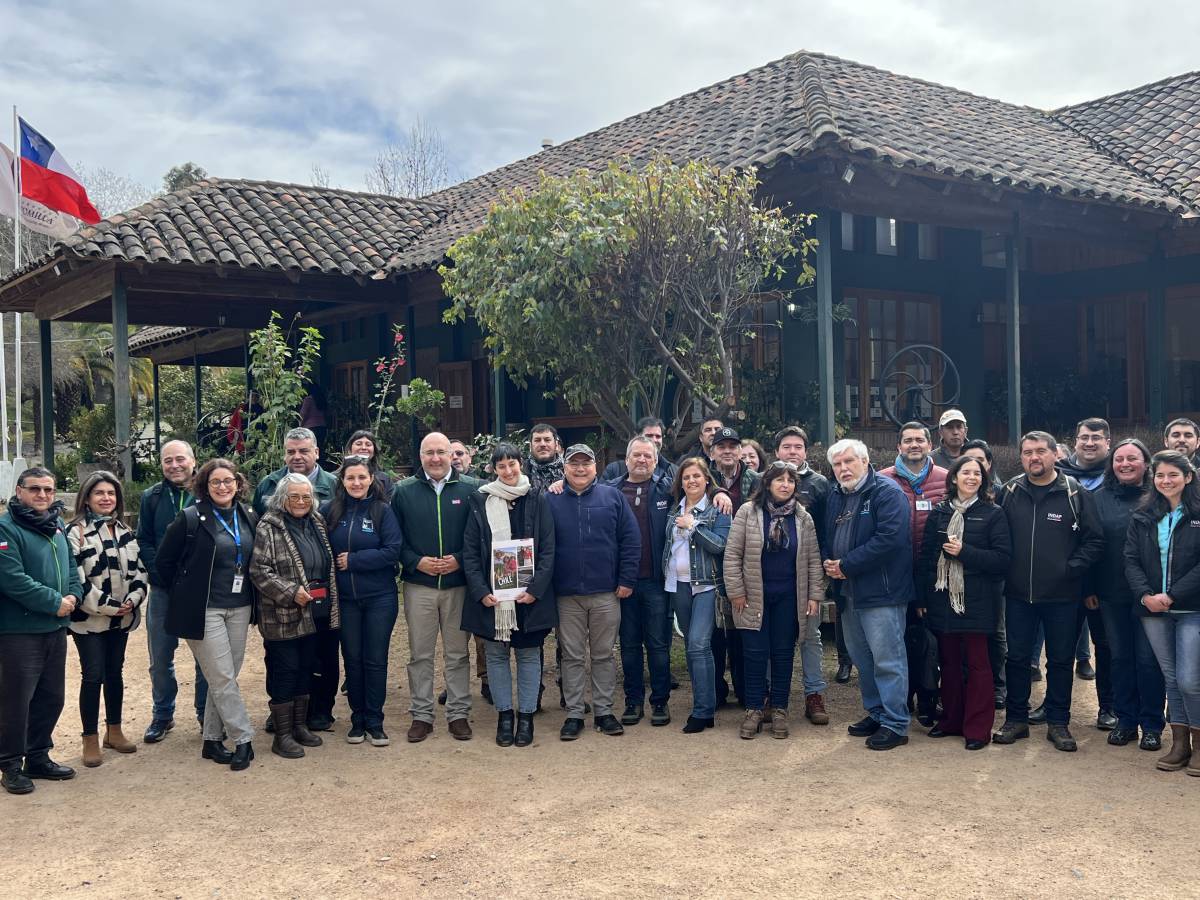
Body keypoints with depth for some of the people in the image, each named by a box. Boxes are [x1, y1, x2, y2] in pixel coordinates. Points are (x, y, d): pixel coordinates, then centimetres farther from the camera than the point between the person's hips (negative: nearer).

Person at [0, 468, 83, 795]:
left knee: (51, 696, 14)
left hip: (55, 628, 8)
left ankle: (39, 756, 28)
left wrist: (73, 596, -4)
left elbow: (71, 568, 16)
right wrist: (55, 602, -18)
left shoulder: (57, 526, 12)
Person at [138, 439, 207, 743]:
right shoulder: (152, 497, 4)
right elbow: (144, 543, 2)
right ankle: (162, 714, 26)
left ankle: (206, 713, 22)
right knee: (160, 658, 10)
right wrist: (163, 574, -11)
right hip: (163, 590, 2)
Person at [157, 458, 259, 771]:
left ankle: (212, 740, 20)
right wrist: (185, 594, 2)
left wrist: (250, 597, 11)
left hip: (240, 608, 5)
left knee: (224, 678, 9)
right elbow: (164, 560, -2)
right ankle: (243, 739, 4)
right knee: (223, 678, -4)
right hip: (205, 610, -5)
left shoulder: (249, 518, 6)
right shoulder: (190, 518, -8)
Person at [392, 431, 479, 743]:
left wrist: (460, 560, -12)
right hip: (418, 585, 1)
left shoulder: (470, 489, 0)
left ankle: (458, 713, 17)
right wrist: (416, 562, -10)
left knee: (457, 653, 8)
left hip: (458, 584, -1)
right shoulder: (403, 491, 3)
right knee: (420, 654, 7)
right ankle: (421, 715, 17)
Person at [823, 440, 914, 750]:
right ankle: (876, 713, 29)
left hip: (881, 591, -8)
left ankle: (895, 724, 3)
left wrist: (846, 565, -18)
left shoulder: (887, 492, -11)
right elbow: (828, 537, 22)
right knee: (862, 658, 16)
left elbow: (890, 538, -22)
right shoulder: (836, 496, 14)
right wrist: (830, 564, -1)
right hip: (849, 591, 8)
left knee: (887, 660, -5)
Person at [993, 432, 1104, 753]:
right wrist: (1004, 569, -1)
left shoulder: (1075, 494, -4)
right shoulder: (1010, 492, 3)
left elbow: (1094, 540, -3)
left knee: (1060, 659, 9)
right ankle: (1016, 719, 23)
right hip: (1018, 594, 2)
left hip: (1062, 595, -2)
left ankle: (1058, 723, 21)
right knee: (1017, 657, 10)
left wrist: (1071, 568, -11)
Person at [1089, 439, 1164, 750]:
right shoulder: (1100, 498, 6)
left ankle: (1152, 724, 15)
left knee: (1148, 659, 3)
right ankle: (1125, 720, 22)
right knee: (1119, 657, 10)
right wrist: (1088, 589, 1)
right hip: (1111, 593, 3)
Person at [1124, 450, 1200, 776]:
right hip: (1153, 609, 3)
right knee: (1171, 677, 10)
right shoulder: (1143, 517, 8)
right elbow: (1131, 559, 4)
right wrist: (1146, 595, -12)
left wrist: (1171, 596, -15)